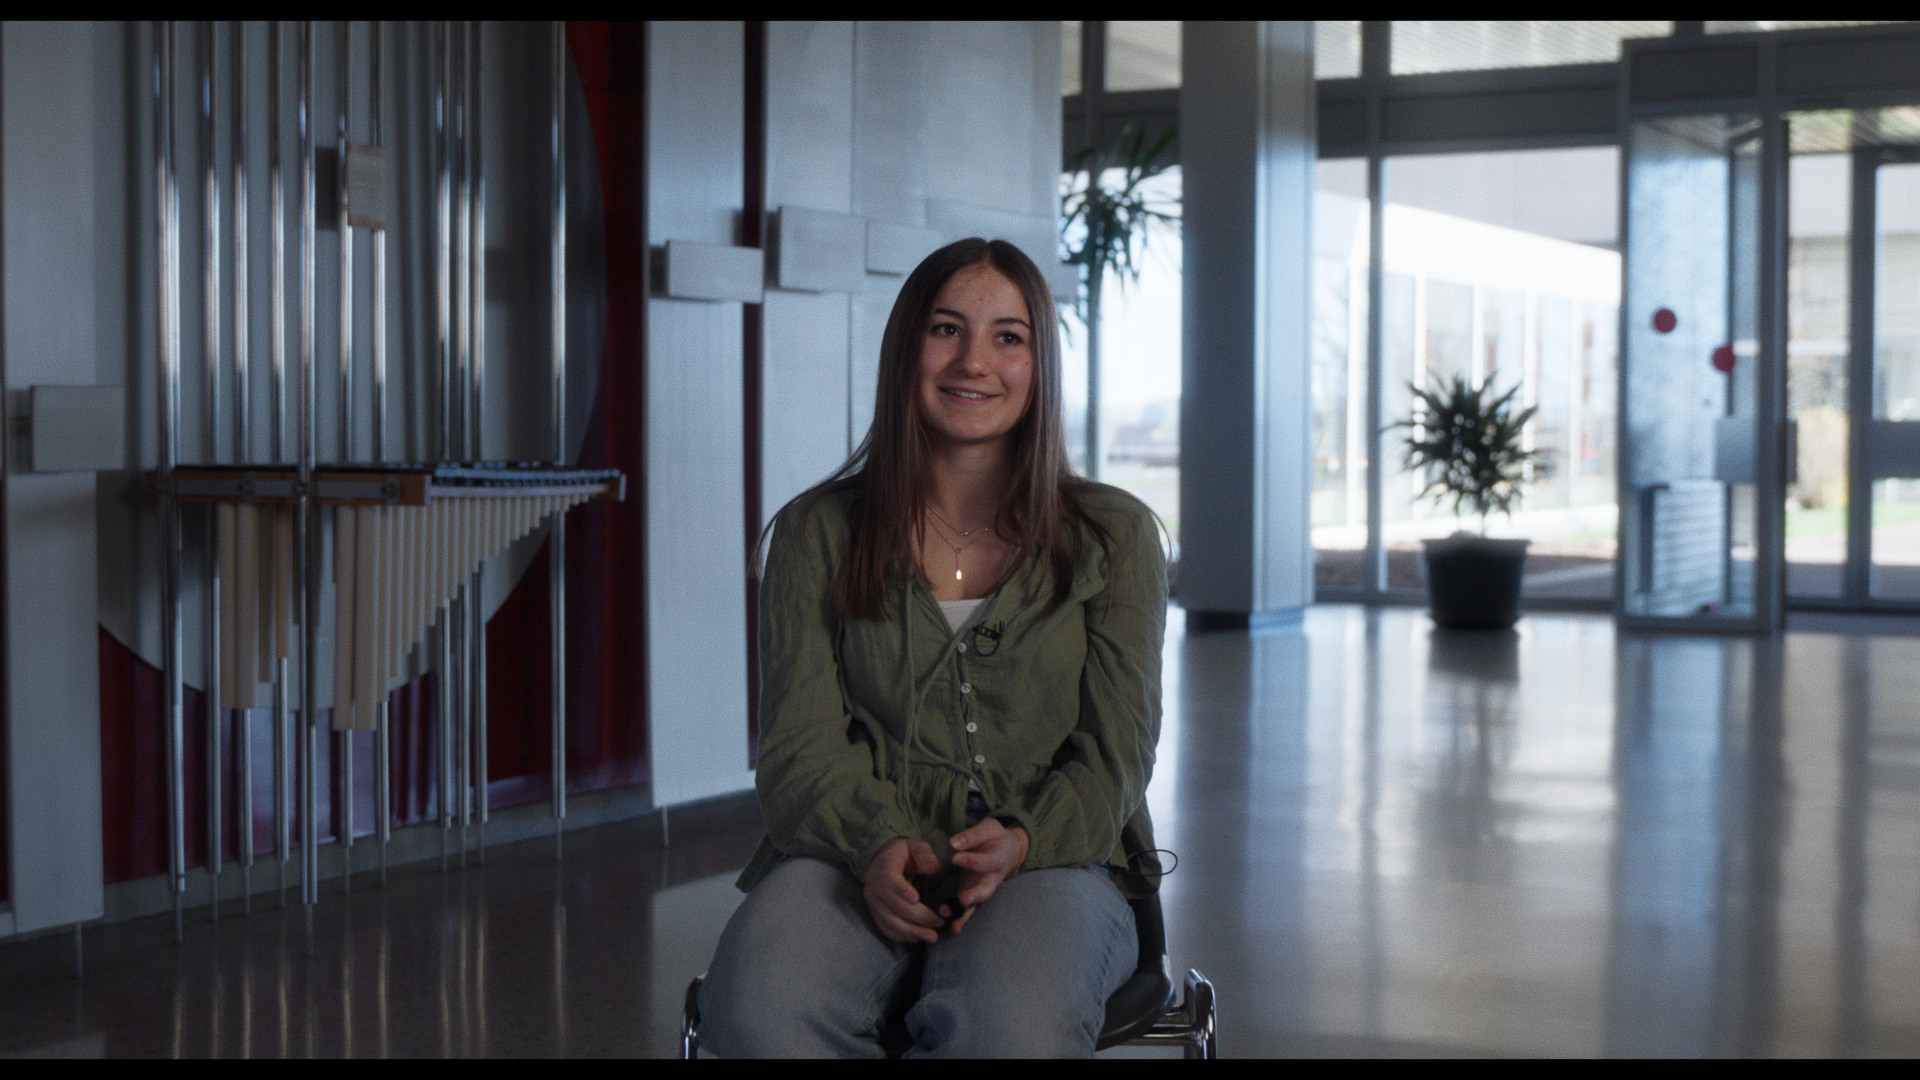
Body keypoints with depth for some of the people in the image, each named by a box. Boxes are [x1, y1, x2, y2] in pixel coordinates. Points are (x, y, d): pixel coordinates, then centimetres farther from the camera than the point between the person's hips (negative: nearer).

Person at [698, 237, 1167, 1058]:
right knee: (760, 1013, -34)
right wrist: (877, 847, -18)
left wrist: (1022, 842, -16)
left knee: (1013, 1021, -38)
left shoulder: (1112, 536, 13)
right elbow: (802, 743, 4)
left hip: (1050, 861, -1)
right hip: (857, 858, 1)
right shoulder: (817, 532, 13)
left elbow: (1115, 750, 6)